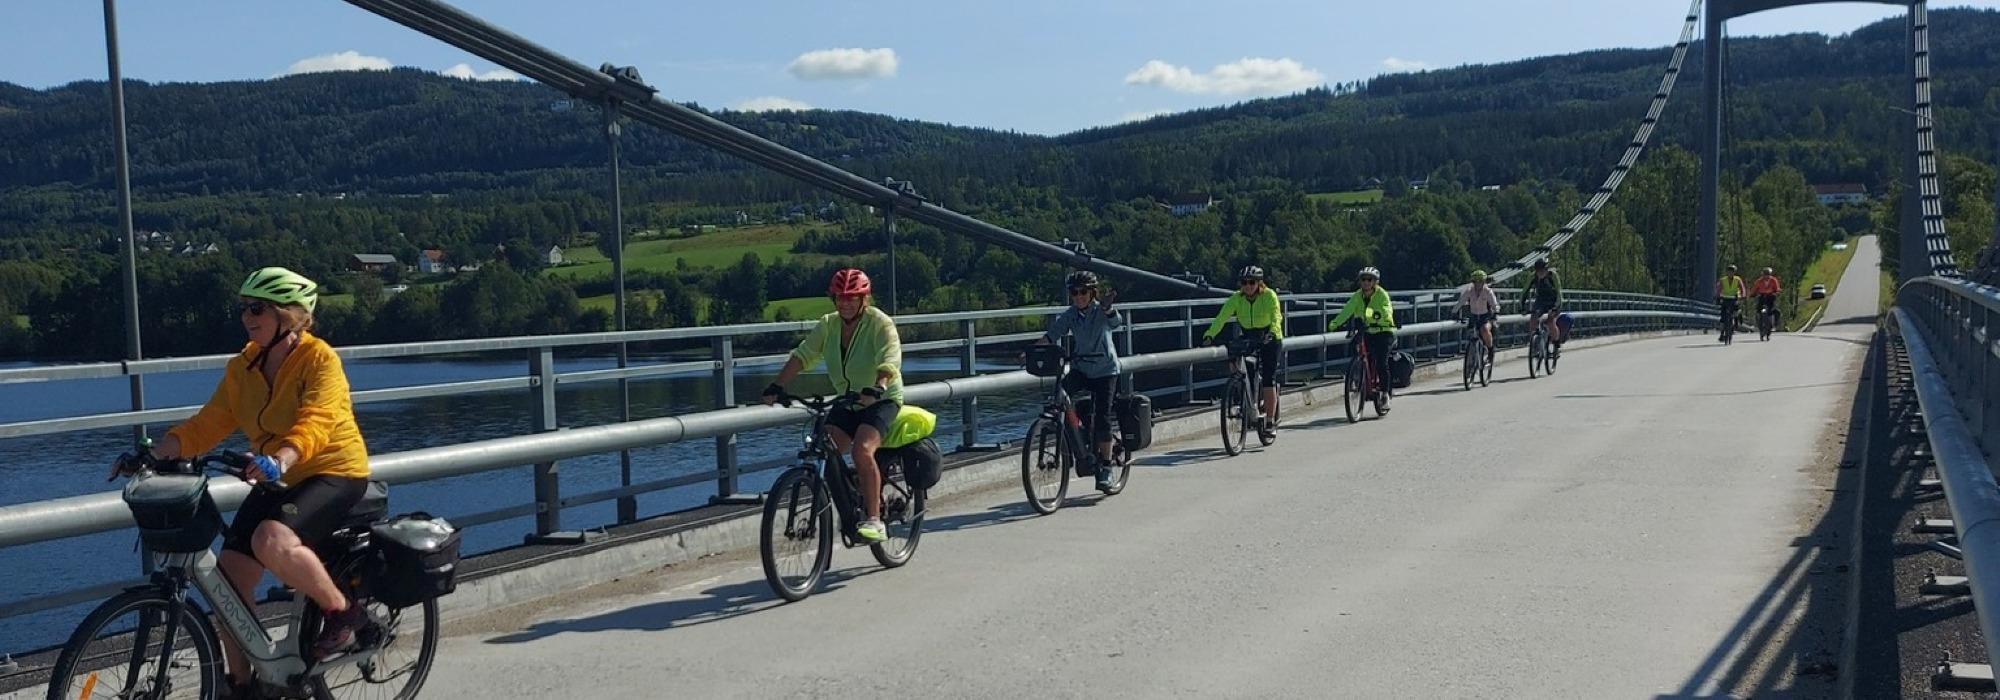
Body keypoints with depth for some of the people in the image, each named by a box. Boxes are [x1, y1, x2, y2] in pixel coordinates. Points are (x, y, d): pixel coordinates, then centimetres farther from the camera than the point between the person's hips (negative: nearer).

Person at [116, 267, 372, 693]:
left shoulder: (319, 359, -16)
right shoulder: (243, 367, 4)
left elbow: (315, 423, -31)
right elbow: (209, 424, -1)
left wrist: (278, 460, -49)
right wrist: (154, 454, -15)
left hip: (334, 472, -7)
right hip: (277, 481, 7)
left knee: (273, 541, -33)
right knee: (231, 575, -4)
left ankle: (344, 612, -10)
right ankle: (241, 681, 13)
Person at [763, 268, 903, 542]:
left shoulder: (880, 323, -14)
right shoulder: (828, 325, 2)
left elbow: (890, 361, -29)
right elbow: (802, 356, -7)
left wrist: (876, 388, -48)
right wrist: (777, 386, -20)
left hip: (882, 400, -6)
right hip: (847, 402, 6)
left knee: (862, 450, -29)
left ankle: (874, 521, -21)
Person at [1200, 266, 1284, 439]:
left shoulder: (1269, 295, -17)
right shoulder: (1236, 298, -11)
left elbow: (1276, 318, -30)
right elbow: (1222, 317, -21)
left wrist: (1272, 333, -50)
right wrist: (1210, 334, -37)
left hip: (1270, 339, -3)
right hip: (1248, 338, 3)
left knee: (1268, 379, -11)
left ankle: (1270, 423, -7)